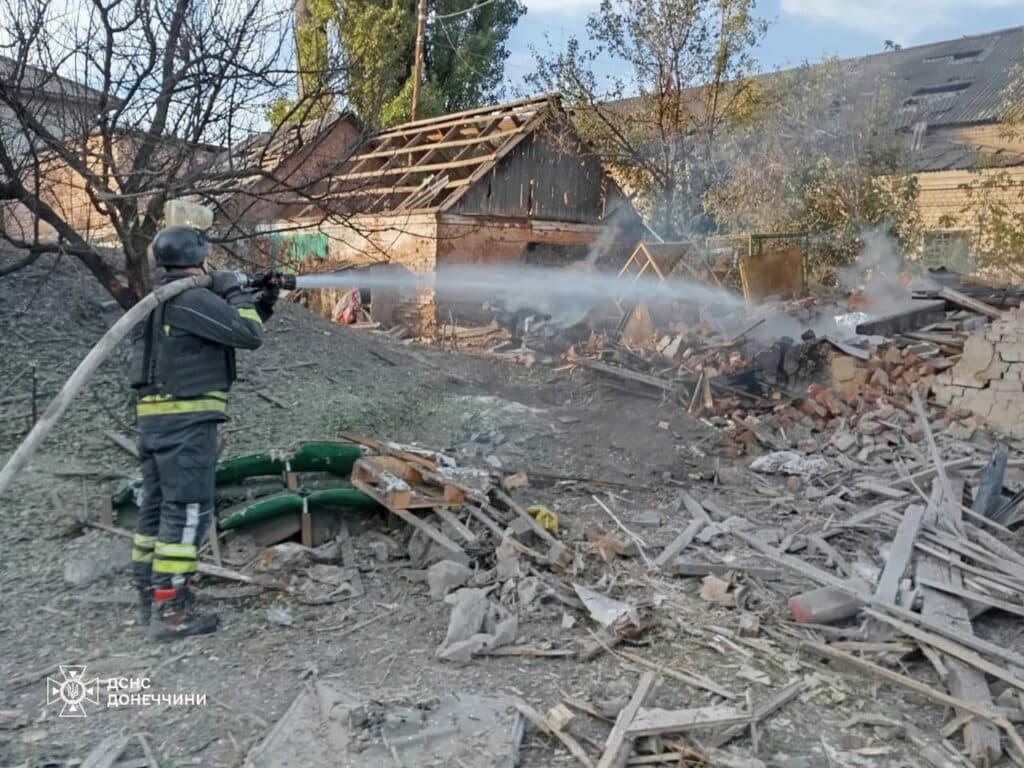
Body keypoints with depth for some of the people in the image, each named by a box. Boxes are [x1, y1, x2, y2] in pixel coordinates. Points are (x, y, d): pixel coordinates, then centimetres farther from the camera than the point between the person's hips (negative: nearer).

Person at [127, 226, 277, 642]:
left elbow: (226, 330, 25)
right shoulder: (193, 299, -13)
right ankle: (170, 611, -4)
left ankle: (151, 598, 23)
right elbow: (248, 335, -14)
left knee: (156, 508, 14)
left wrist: (262, 304, 19)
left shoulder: (159, 301, 19)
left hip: (155, 418, 10)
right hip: (186, 420, -10)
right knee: (187, 512, -6)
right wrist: (234, 291, -1)